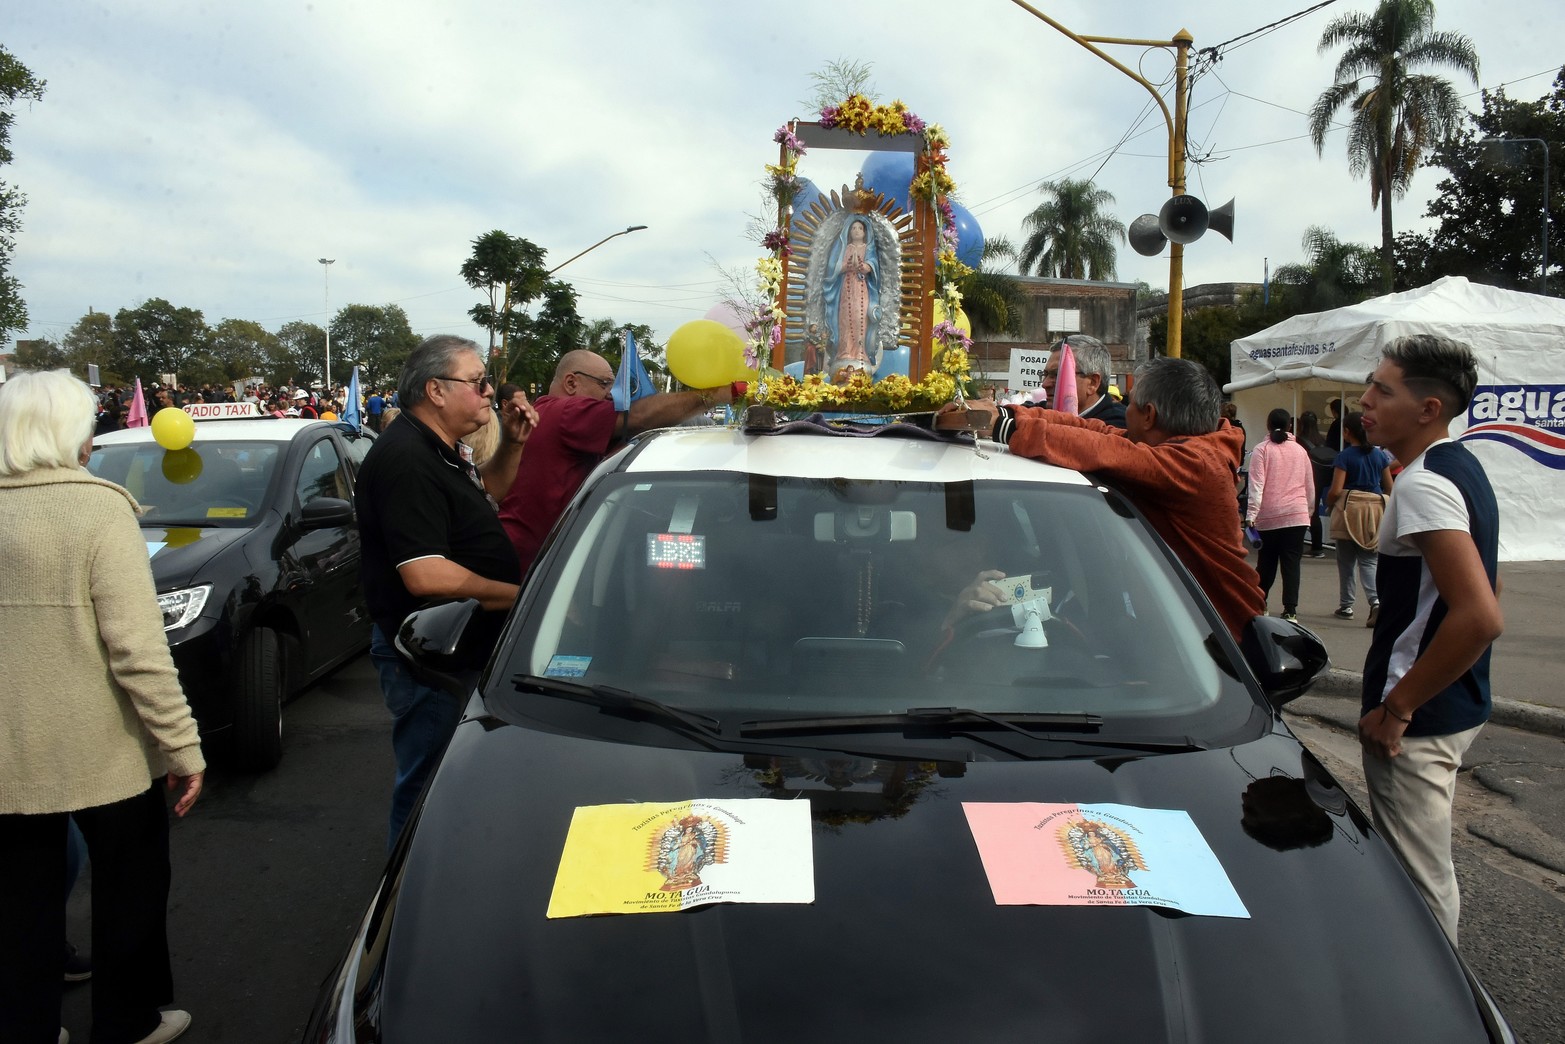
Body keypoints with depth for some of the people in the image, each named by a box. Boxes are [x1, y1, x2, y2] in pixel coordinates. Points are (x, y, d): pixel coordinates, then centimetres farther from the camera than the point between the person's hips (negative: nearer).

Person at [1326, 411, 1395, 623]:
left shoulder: (1344, 457, -9)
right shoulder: (1380, 455, 5)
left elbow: (1336, 491, -14)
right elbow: (1389, 488, 9)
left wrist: (1328, 502, 6)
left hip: (1349, 510, -4)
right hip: (1374, 510, 4)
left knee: (1346, 561, 9)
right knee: (1368, 560, 7)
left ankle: (1346, 606, 17)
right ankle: (1376, 600, -14)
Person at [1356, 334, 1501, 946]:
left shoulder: (1423, 485, -21)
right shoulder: (1463, 467, 11)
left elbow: (1481, 616, -30)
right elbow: (1485, 589, 20)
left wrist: (1397, 705, -21)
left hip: (1419, 719, -11)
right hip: (1458, 704, 11)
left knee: (1418, 883, 0)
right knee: (1428, 872, 23)